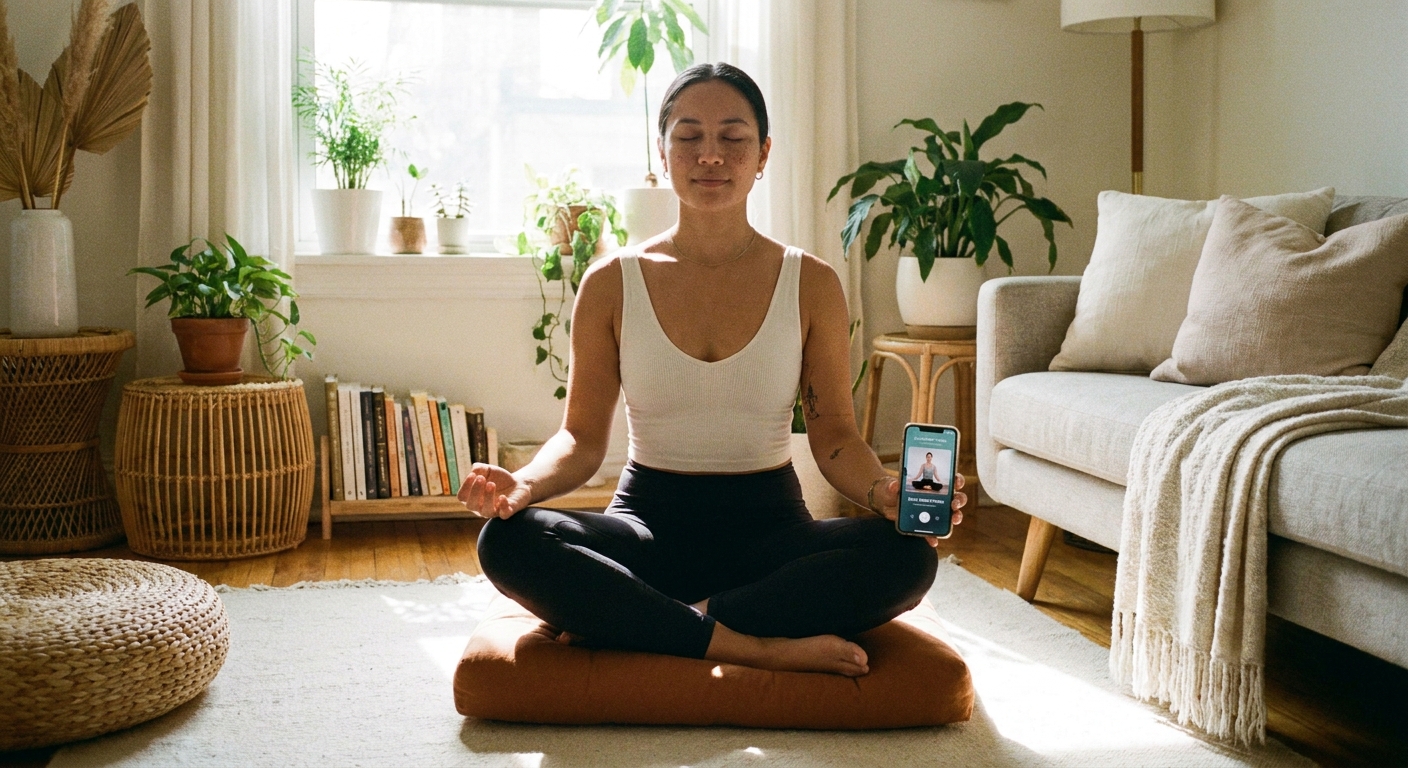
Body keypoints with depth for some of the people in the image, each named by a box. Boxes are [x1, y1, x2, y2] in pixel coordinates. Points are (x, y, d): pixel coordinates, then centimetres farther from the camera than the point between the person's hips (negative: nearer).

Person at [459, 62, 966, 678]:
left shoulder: (811, 285, 2)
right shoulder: (612, 283, 2)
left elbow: (835, 436, 0)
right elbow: (583, 435, 1)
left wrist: (884, 491, -22)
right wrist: (526, 483, -21)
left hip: (768, 525, 1)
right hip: (650, 521, 0)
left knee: (907, 558, -29)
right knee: (506, 541, -29)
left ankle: (629, 624, -25)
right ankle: (760, 646, -29)